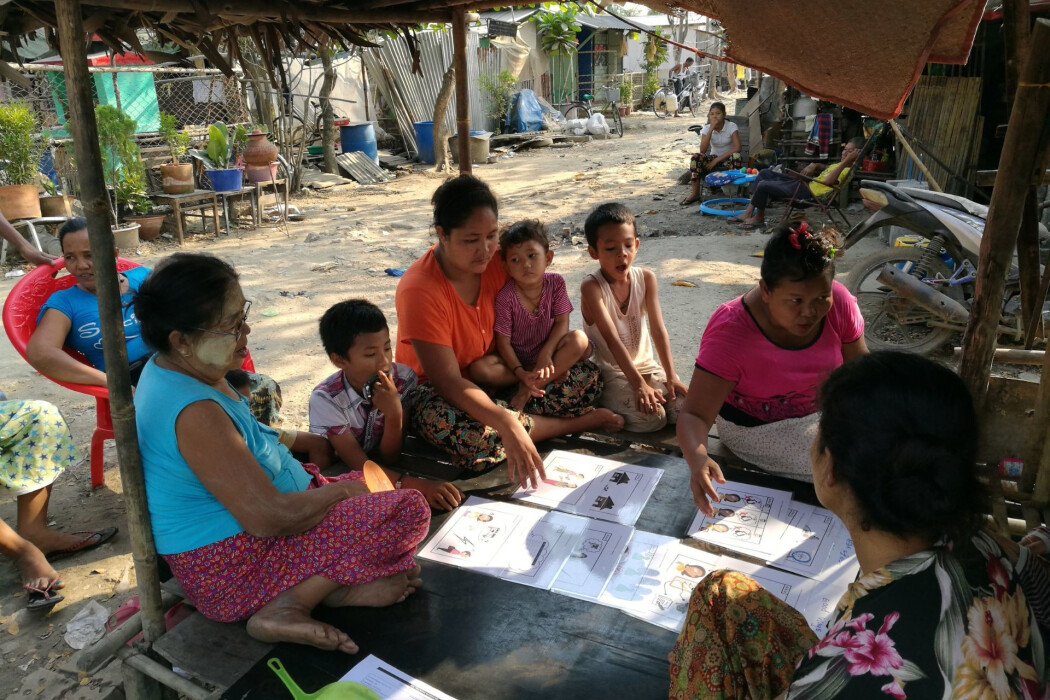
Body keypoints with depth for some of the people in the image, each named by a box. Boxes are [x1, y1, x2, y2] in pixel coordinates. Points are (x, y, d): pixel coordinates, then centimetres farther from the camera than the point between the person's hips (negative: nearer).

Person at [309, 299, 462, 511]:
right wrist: (419, 486, -37)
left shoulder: (403, 379, -17)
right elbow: (359, 465, -23)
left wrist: (394, 414, -32)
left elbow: (389, 459, -13)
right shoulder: (326, 399, -23)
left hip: (384, 473, 3)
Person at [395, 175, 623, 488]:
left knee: (587, 377, -9)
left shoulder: (498, 260, -9)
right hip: (436, 391, -4)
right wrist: (507, 424, -45)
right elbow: (448, 382, -31)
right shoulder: (419, 290, -26)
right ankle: (577, 422, -18)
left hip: (496, 379, 5)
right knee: (473, 436, -39)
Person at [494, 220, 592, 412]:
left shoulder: (555, 282, -9)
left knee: (580, 340, -28)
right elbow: (503, 341, -16)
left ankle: (527, 390, -26)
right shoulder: (505, 296, -17)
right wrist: (520, 373, -29)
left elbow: (562, 322, -10)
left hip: (548, 352, 3)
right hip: (518, 359, -2)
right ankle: (553, 374, -24)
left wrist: (546, 353, -25)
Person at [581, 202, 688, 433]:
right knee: (651, 418, -26)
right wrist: (638, 384, -28)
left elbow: (658, 329, -5)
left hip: (648, 366, 6)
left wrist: (670, 376, -13)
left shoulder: (646, 278, -1)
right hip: (611, 373, -6)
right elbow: (612, 338, -23)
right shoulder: (591, 287, -16)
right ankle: (606, 405, 2)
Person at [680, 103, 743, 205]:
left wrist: (717, 160, -25)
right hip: (713, 159, 2)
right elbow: (702, 150, -18)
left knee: (736, 157, -38)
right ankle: (695, 193, -23)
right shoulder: (707, 128, -4)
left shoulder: (731, 126, -10)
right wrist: (711, 129, -24)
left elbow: (737, 148, -21)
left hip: (728, 159, -2)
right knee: (696, 157, -27)